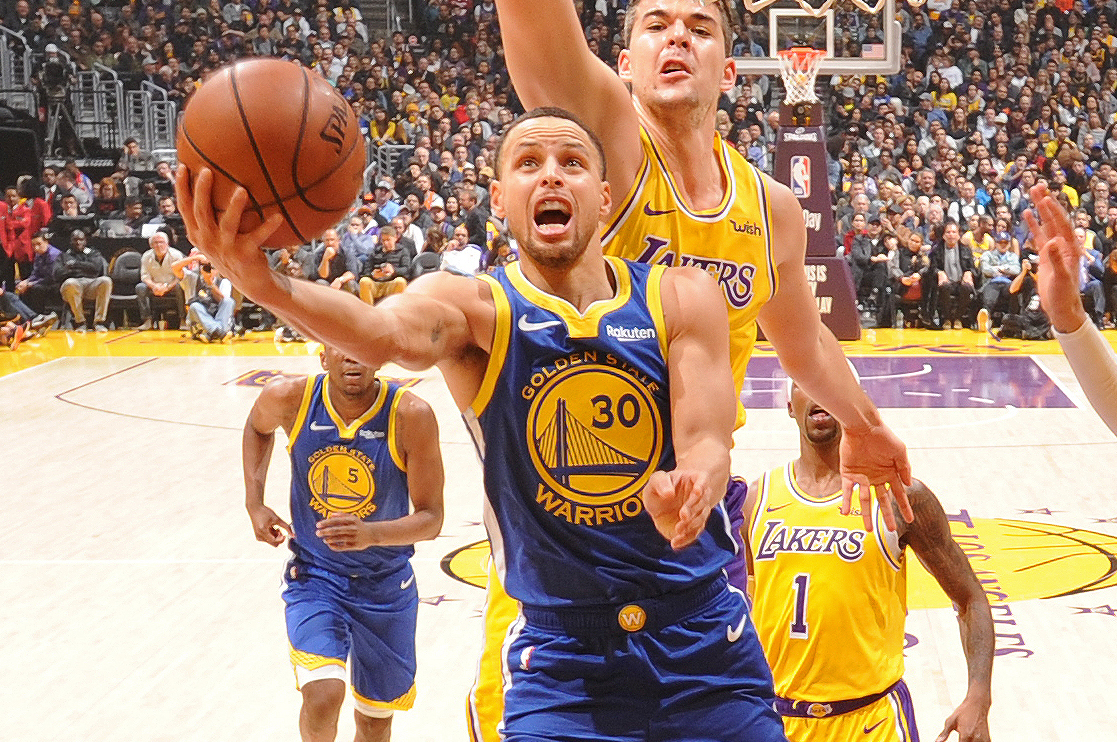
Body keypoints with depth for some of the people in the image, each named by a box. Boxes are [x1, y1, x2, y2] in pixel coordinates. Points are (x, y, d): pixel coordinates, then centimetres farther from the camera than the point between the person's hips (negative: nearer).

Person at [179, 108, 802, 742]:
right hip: (562, 650, -1)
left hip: (704, 639, 2)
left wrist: (687, 495, -36)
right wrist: (268, 286, -53)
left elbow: (708, 446, -10)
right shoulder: (475, 307, -8)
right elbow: (386, 332, -31)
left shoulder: (682, 297, -2)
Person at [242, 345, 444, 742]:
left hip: (386, 582, 1)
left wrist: (371, 534, -38)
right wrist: (254, 504, -1)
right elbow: (257, 426, 9)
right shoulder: (289, 398, -17)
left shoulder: (411, 415, -22)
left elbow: (430, 518, -19)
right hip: (314, 575, 0)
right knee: (323, 696, -25)